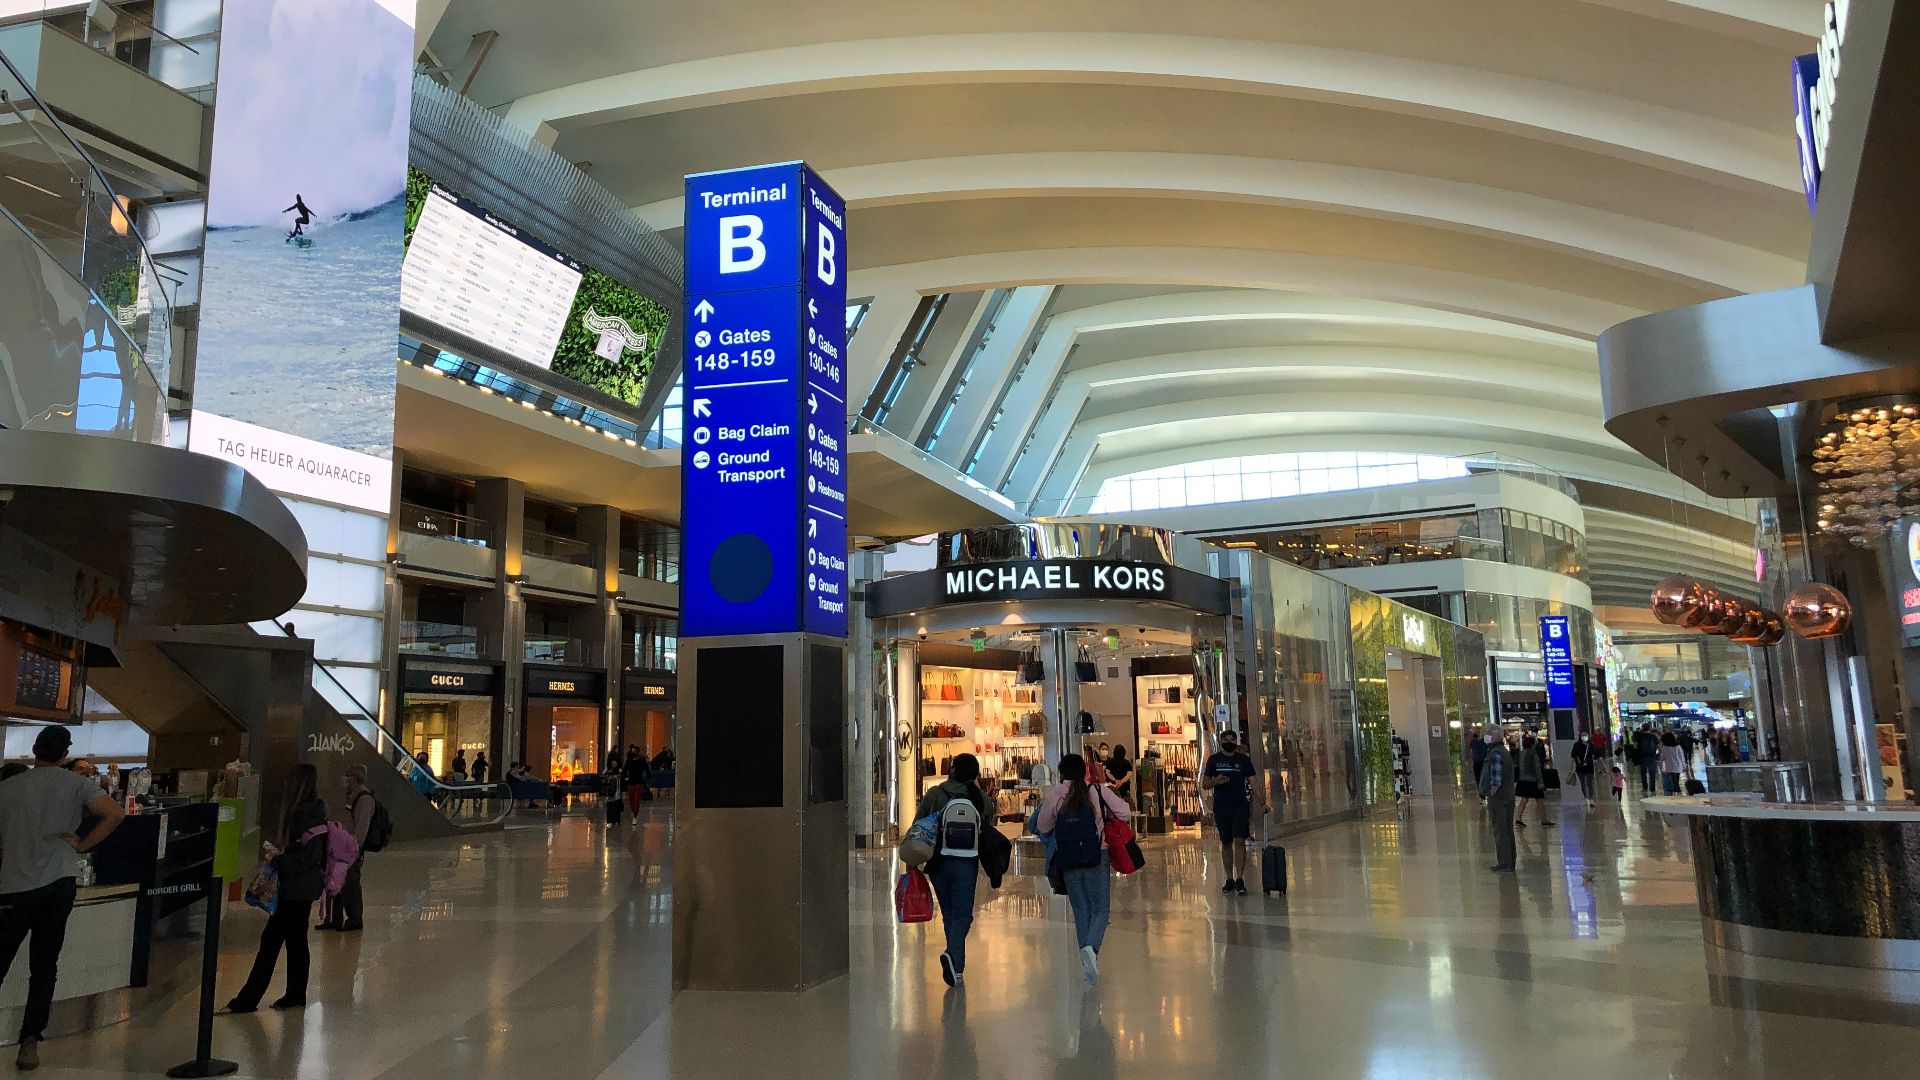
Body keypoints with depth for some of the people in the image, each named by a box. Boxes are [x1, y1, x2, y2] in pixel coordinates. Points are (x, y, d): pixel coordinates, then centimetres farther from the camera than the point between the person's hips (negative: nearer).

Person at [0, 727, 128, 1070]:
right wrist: (82, 844, 0)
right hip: (59, 884, 0)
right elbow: (116, 814, -12)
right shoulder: (76, 783, 0)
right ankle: (30, 1041, 4)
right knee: (44, 968, 8)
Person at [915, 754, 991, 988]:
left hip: (937, 862, 1)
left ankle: (957, 968, 18)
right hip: (966, 863, -1)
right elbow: (989, 832, 8)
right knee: (962, 914, 3)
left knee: (949, 914, 14)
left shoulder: (934, 794, -2)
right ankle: (952, 955, -23)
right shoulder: (980, 798, 0)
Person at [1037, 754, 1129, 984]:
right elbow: (1125, 813, -4)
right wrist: (1105, 817, 15)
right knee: (1100, 908, 6)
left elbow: (1043, 828, 4)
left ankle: (1087, 963, 13)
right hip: (1097, 856, -2)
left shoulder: (1055, 795, -4)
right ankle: (1091, 948, -21)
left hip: (1068, 861, 2)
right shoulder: (1098, 791, -6)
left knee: (1080, 910, 13)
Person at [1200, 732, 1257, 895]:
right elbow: (1204, 785, 8)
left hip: (1240, 805, -1)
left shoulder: (1244, 759, 6)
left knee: (1239, 841, -11)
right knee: (1226, 844, 7)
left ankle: (1240, 879, -10)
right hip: (1221, 807, 1)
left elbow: (1252, 782, 1)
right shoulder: (1214, 759, 7)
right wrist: (1216, 781, -13)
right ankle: (1230, 880, 14)